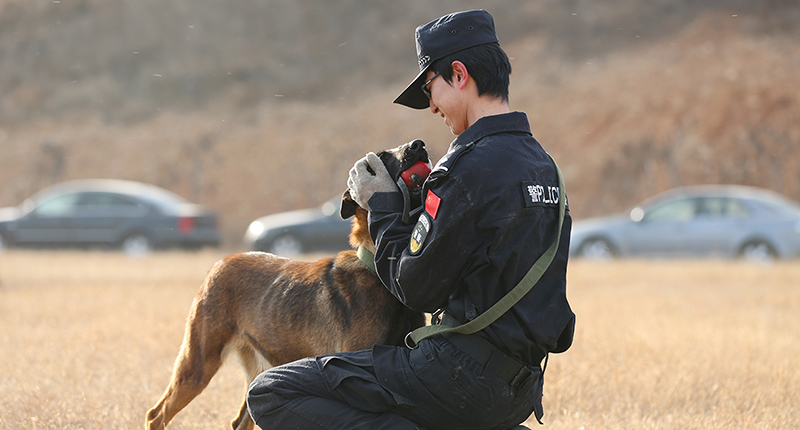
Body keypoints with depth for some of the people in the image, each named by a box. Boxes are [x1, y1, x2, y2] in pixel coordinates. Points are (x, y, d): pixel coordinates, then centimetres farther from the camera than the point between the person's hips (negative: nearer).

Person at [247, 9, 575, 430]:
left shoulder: (472, 167, -18)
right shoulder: (540, 163, 11)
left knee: (271, 393, -10)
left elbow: (417, 287, -13)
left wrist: (383, 206, 1)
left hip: (469, 377, -10)